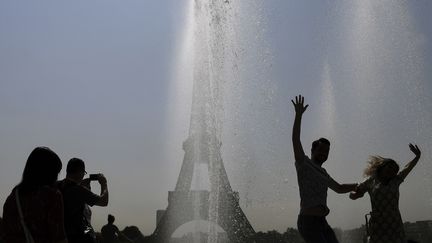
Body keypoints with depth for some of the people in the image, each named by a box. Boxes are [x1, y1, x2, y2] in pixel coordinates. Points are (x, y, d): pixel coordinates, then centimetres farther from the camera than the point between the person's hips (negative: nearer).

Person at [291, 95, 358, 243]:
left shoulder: (323, 172, 22)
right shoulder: (304, 164, -2)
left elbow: (339, 188, 36)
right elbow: (296, 141, -17)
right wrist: (298, 115, -23)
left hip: (321, 222, 9)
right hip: (308, 221, -9)